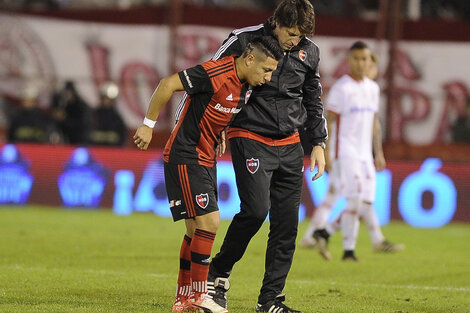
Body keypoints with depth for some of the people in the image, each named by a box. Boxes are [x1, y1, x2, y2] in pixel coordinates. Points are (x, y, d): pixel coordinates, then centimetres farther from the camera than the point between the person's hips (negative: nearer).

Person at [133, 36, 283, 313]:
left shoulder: (246, 87, 6)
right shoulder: (217, 74, -22)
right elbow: (168, 84, -21)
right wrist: (149, 125, -16)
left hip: (205, 159, 9)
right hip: (184, 157, -9)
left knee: (198, 230, 11)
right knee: (209, 222, -14)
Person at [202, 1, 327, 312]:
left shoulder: (309, 52, 4)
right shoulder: (244, 40, -10)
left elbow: (313, 99, 19)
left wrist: (318, 144, 16)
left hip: (289, 145, 5)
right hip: (250, 138, -5)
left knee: (287, 222, 0)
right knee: (256, 209, -20)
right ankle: (219, 272, 2)